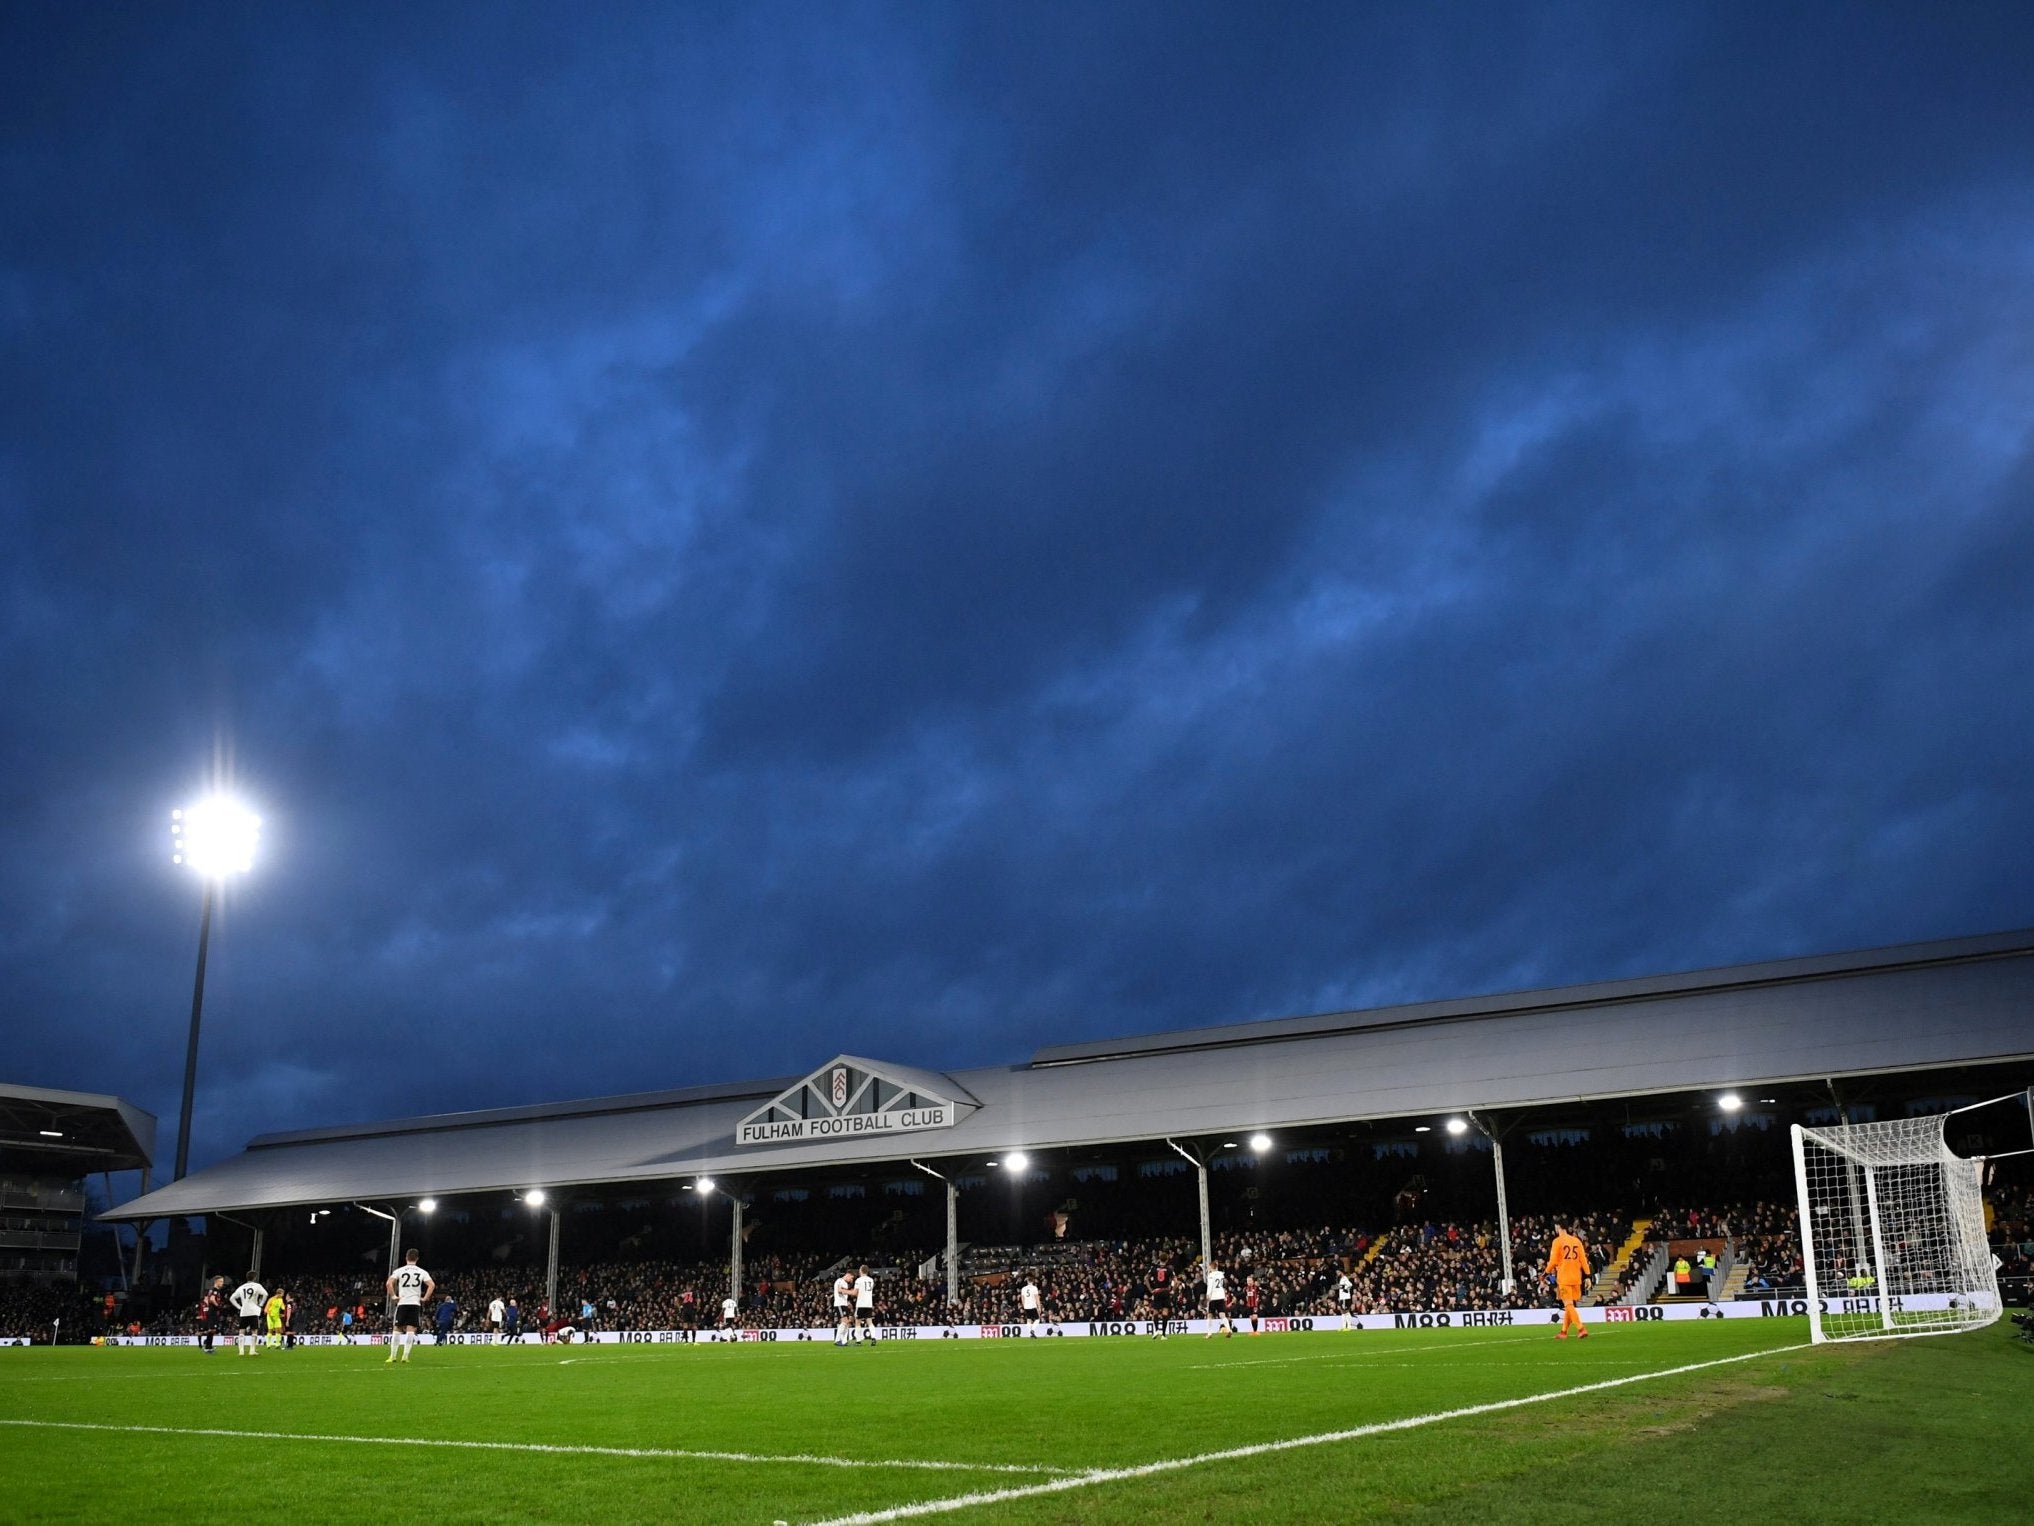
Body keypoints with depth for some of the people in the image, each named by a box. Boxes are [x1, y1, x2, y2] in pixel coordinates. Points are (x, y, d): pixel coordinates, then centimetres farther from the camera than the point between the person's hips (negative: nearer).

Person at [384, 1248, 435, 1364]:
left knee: (397, 1329, 8)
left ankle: (393, 1356, 7)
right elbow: (432, 1285, -6)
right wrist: (424, 1298, 1)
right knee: (411, 1330, 0)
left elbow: (389, 1283, -12)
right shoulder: (422, 1272, 6)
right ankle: (405, 1356, -8)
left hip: (402, 1303, -1)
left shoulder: (399, 1271, 3)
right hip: (415, 1303, 1)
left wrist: (393, 1296, -1)